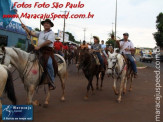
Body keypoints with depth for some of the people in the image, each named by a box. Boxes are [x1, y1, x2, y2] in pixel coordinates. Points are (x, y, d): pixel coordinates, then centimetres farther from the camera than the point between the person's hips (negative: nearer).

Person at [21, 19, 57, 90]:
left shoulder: (51, 33, 5)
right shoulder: (41, 33, 26)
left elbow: (48, 41, -11)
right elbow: (32, 33, 17)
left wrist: (39, 46, -19)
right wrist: (25, 28, 4)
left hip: (48, 51, -7)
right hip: (39, 51, 7)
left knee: (49, 63, -32)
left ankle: (52, 83, -23)